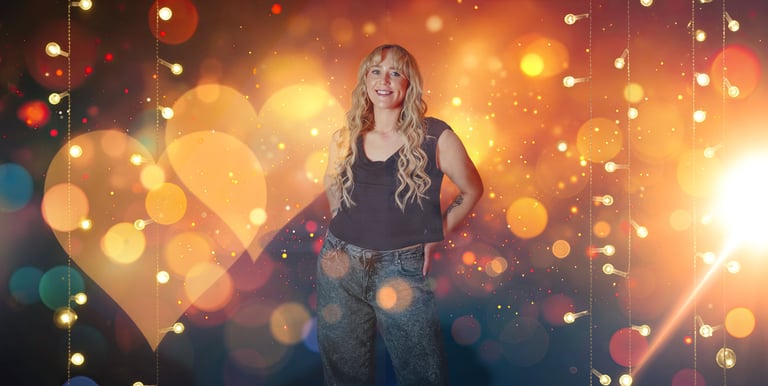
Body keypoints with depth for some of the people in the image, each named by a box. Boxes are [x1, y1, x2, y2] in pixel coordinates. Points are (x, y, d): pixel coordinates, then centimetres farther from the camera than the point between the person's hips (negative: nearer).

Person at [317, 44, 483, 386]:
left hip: (403, 270, -3)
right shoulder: (345, 139, 4)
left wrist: (435, 236, 1)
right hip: (341, 267, 3)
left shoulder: (435, 137, -5)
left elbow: (471, 189, 7)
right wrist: (343, 226, 8)